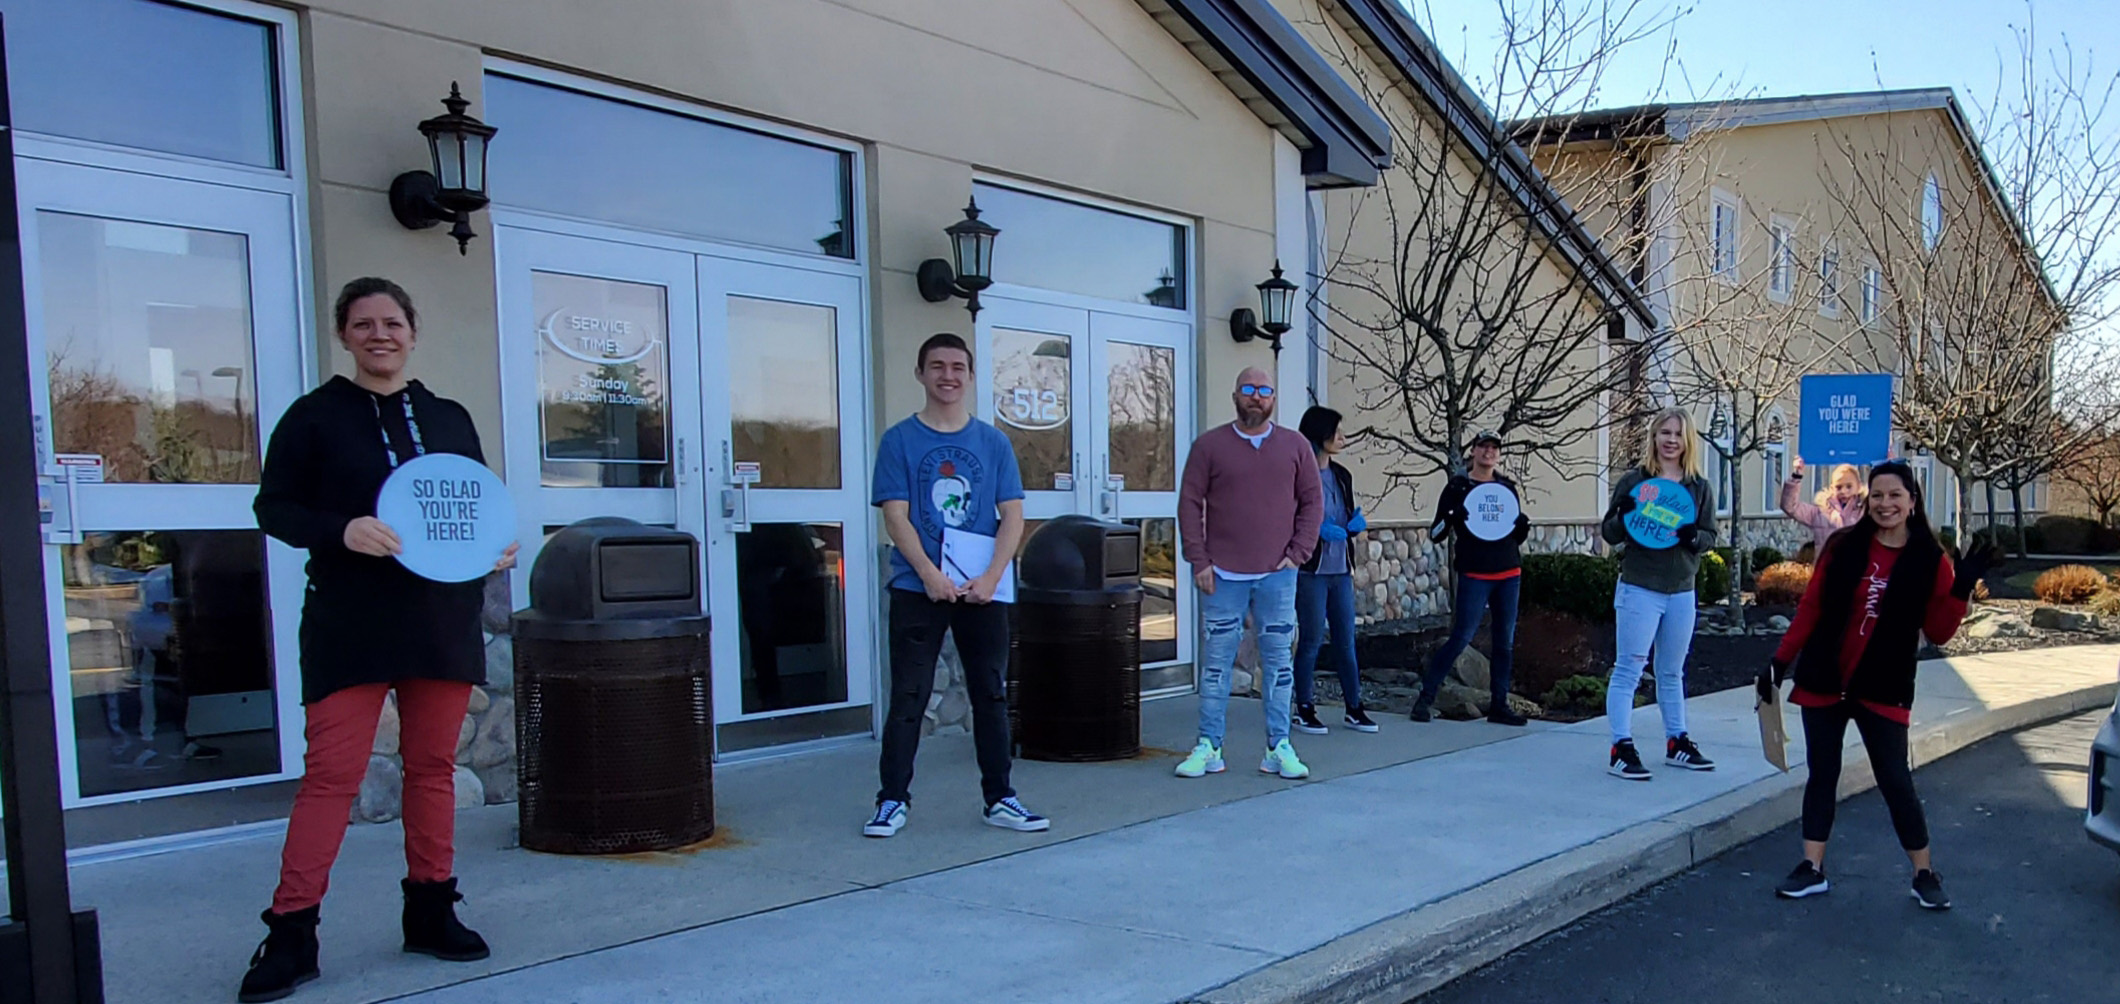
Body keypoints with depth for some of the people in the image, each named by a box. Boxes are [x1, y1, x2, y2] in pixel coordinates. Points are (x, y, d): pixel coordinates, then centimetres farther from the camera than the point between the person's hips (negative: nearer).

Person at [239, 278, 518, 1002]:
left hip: (443, 621, 4)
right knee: (330, 774, -6)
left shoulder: (450, 418, 12)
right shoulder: (316, 416, 2)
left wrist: (497, 547, -1)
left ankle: (431, 912, 21)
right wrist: (342, 530, -18)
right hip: (349, 624, -3)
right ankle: (290, 935, 2)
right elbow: (273, 507, -1)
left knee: (432, 766, 9)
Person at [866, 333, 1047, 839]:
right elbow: (895, 516, -5)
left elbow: (1013, 515, 3)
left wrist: (991, 576, -12)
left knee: (991, 696, 9)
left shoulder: (993, 442, 8)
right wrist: (931, 575, -17)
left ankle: (1000, 799, 19)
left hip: (982, 589, 2)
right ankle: (892, 800, 11)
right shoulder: (899, 441, 2)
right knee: (908, 698, 1)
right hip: (918, 588, -2)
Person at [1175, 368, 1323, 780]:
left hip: (1277, 575, 1)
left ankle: (1279, 747, 12)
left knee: (1278, 661, 5)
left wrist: (1297, 554, 0)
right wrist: (1199, 562, -5)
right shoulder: (1210, 445, 3)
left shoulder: (1295, 447, 8)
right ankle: (1209, 747, 10)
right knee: (1216, 661, 3)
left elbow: (1313, 502, 10)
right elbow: (1189, 503, 2)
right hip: (1223, 576, -1)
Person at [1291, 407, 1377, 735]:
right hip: (1311, 571, -7)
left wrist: (1357, 524, 0)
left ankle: (1353, 708, 16)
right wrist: (1318, 529, -23)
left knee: (1346, 641, 9)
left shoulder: (1341, 475, 13)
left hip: (1340, 571, 7)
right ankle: (1304, 710, 10)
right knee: (1311, 641, 0)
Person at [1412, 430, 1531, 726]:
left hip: (1509, 573, 5)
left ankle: (1498, 704, 14)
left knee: (1505, 641, 6)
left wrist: (1524, 525, -4)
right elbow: (1435, 533, -3)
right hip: (1474, 575, -5)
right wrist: (1451, 518, -23)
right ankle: (1426, 696, -1)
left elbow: (1517, 537, 18)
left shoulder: (1507, 488, 12)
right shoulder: (1458, 487, -1)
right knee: (1461, 637, -9)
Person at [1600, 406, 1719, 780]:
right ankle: (1621, 750, -4)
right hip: (1639, 589, -4)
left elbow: (1711, 536, 7)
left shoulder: (1700, 488, 6)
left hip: (1681, 592, 4)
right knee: (1628, 670, -5)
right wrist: (1624, 516, -23)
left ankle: (1677, 743, 26)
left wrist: (1692, 536, -15)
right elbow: (1610, 534, -2)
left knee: (1672, 673, 16)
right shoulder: (1633, 481, -4)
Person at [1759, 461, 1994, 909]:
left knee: (1895, 781, 1)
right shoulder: (1843, 547, 0)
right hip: (1823, 682, 2)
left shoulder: (1930, 560, -2)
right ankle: (1812, 868, 16)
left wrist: (1962, 588, -16)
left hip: (1884, 689, -1)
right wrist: (1781, 662, 0)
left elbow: (1938, 632, -4)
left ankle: (1924, 875, 17)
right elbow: (1810, 609, 2)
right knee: (1822, 774, 7)